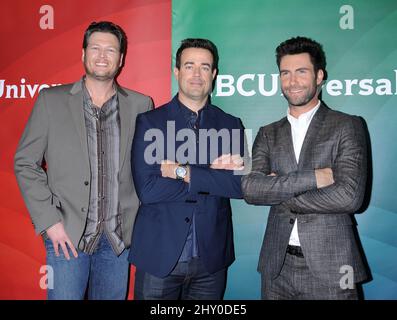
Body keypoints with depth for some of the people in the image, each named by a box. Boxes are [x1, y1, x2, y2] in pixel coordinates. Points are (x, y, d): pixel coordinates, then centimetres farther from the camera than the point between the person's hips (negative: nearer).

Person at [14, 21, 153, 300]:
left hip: (118, 237, 2)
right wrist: (49, 221, -7)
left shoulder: (141, 105, 3)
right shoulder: (51, 100, 0)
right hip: (67, 234, -1)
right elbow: (25, 163, 1)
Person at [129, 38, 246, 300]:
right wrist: (214, 176, -13)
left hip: (211, 257, 2)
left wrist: (184, 172, -16)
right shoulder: (149, 122, -3)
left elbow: (242, 185, -9)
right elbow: (147, 190, -14)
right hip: (159, 256, -2)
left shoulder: (231, 125, 4)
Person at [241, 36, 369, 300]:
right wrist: (312, 178, -17)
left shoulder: (348, 126, -2)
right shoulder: (268, 134, 7)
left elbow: (349, 196, -15)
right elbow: (249, 188, -7)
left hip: (329, 267, -3)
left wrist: (278, 194, -9)